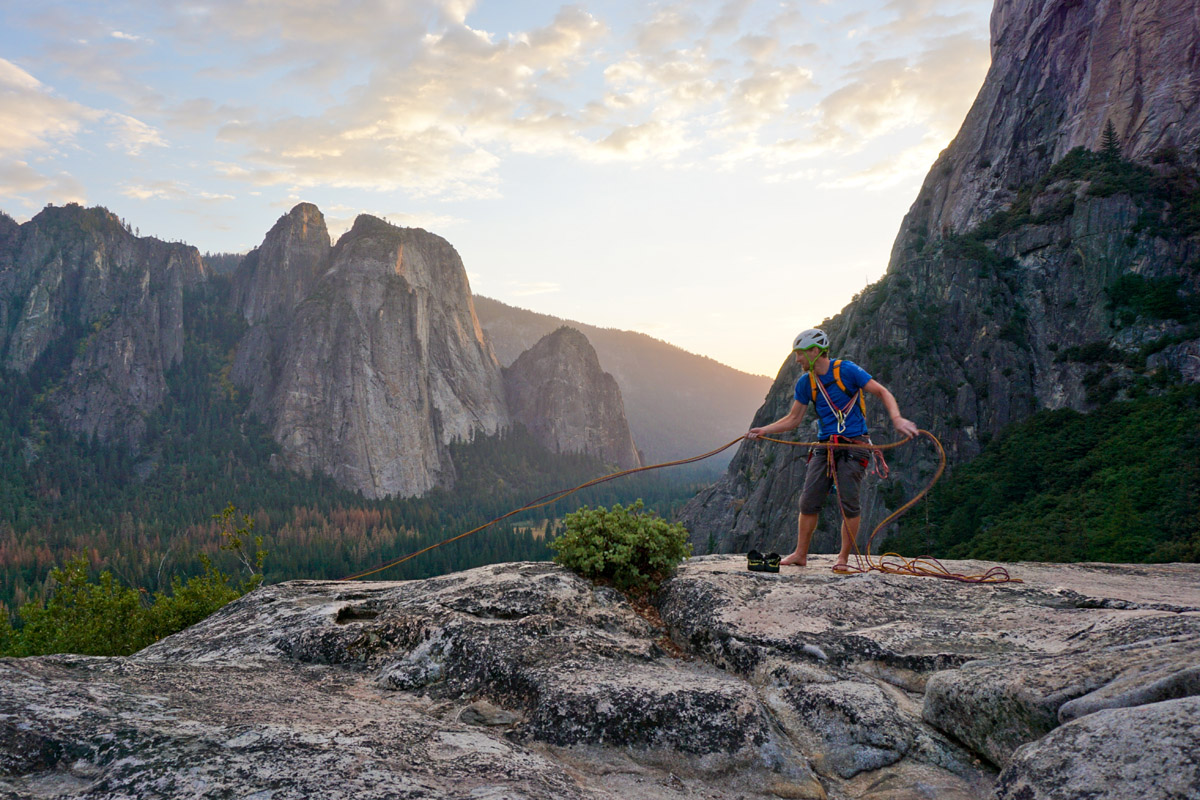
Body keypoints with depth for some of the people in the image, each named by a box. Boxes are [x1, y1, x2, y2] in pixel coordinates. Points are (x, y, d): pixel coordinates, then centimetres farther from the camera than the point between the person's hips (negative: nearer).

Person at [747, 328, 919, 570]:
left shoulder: (846, 370, -8)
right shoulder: (805, 382, 8)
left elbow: (883, 393, -6)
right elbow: (793, 419, 12)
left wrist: (897, 419, -22)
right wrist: (764, 430, -1)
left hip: (853, 444, -5)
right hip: (825, 447, 5)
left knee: (848, 502, -7)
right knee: (809, 501, -1)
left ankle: (843, 558, 6)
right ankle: (800, 554, 8)